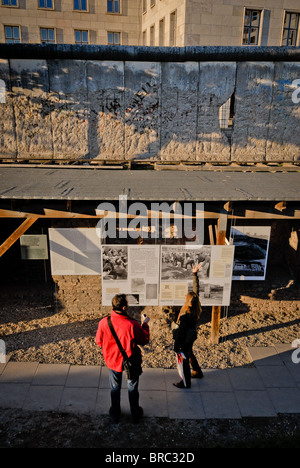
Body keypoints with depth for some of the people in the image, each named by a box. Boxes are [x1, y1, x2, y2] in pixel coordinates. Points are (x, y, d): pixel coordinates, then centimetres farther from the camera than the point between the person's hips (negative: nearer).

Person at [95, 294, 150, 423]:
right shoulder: (132, 324, -31)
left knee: (115, 388, 26)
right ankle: (135, 414, 43)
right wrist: (145, 324, -2)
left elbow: (99, 342, -6)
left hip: (112, 360, 2)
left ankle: (115, 414, 45)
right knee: (132, 388, 22)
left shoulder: (103, 323, -23)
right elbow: (144, 340, -14)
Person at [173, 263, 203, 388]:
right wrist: (195, 274, -3)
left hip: (185, 340, -8)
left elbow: (180, 332, -26)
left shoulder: (185, 316, -35)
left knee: (184, 360, 12)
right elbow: (196, 289, -7)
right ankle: (197, 372, 51)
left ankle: (186, 383, 31)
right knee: (190, 354, 30)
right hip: (191, 337, 8)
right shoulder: (195, 309, -14)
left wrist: (176, 347, -14)